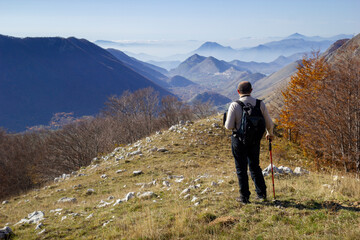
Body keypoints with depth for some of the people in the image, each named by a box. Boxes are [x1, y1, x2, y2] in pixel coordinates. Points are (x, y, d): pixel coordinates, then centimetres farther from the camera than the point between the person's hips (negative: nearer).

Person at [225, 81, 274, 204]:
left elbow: (229, 126, -14)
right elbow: (269, 123, 4)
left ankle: (244, 197, 14)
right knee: (255, 166, 19)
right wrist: (269, 134, 24)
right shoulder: (260, 104, -4)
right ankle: (262, 194, 22)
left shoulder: (234, 105, -13)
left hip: (239, 140, -3)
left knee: (241, 168, 9)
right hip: (255, 140, 3)